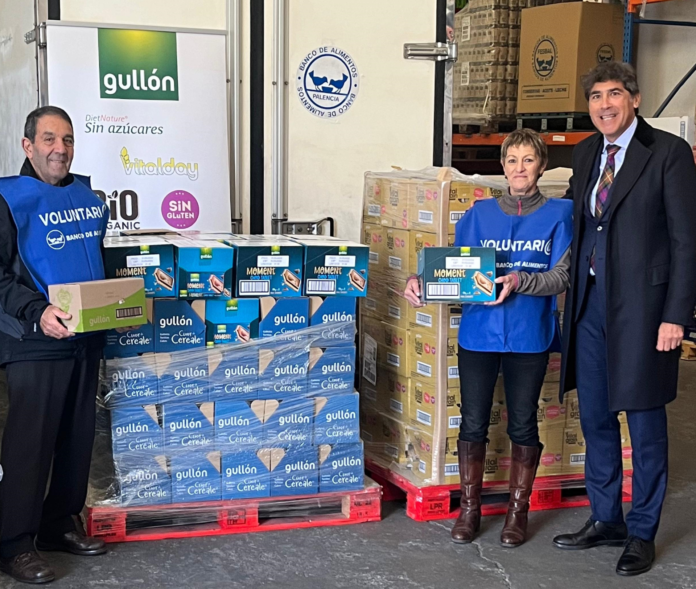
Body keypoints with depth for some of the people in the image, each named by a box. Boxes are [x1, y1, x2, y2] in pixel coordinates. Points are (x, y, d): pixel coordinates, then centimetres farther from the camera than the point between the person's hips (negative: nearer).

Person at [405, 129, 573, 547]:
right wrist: (423, 282, -12)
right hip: (479, 332, 2)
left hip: (529, 336, -1)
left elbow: (562, 277, -6)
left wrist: (520, 281, -23)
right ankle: (470, 508, 22)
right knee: (473, 423, 6)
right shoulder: (480, 214, 8)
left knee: (523, 425, 8)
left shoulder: (559, 214, 2)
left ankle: (518, 510, 24)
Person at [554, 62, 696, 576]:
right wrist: (570, 295, 8)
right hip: (590, 302, 6)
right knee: (595, 417, 14)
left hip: (641, 304, -6)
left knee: (645, 423, 5)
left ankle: (642, 534, 19)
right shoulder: (585, 153, 12)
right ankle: (605, 519, 30)